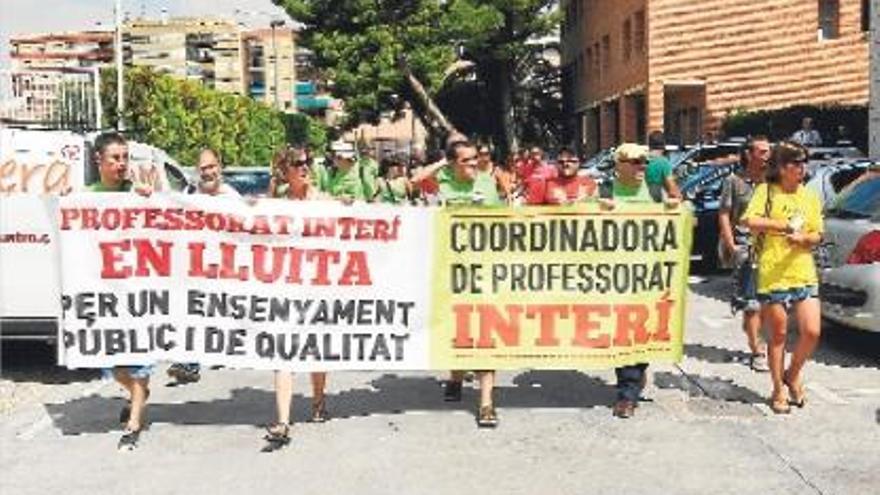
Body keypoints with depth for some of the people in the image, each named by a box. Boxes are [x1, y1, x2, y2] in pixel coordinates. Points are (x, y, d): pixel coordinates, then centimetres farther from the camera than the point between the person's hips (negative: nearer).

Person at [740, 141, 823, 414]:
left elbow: (817, 236, 10)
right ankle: (779, 391, 20)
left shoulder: (810, 197, 11)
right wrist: (783, 224, -17)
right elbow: (748, 220, -18)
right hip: (772, 276, -4)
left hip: (804, 274, 4)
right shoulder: (766, 191, -2)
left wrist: (802, 238, -11)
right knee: (778, 335, 5)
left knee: (812, 332, -4)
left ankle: (793, 374, 23)